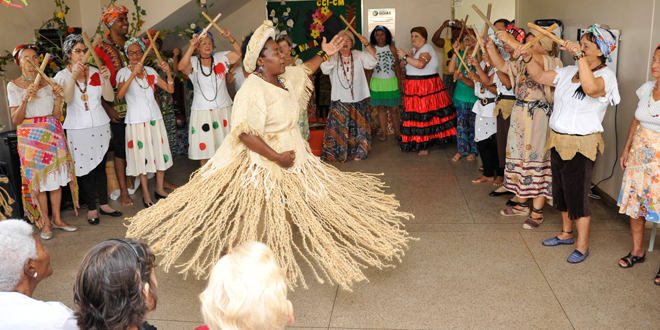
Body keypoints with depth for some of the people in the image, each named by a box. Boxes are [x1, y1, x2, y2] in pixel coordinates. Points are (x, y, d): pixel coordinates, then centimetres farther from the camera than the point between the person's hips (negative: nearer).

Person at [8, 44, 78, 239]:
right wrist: (25, 99, -20)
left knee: (56, 176, 4)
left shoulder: (48, 83, 8)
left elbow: (57, 115, 7)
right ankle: (46, 223, 8)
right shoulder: (13, 86, -1)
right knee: (38, 179, -1)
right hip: (30, 136, -3)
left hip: (52, 134, 3)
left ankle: (57, 219, 15)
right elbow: (16, 120, -6)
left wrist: (58, 99, -9)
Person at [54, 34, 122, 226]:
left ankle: (104, 204, 19)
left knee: (100, 166, 8)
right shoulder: (62, 76, 0)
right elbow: (67, 99, -18)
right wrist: (74, 75, -25)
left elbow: (110, 98, -1)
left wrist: (106, 79, -15)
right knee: (84, 169, 0)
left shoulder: (95, 72, 5)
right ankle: (91, 208, 10)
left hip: (100, 126, 2)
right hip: (78, 129, -2)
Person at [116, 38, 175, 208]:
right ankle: (146, 195, 11)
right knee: (142, 155, 1)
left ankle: (160, 189, 21)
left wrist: (168, 73, -9)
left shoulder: (150, 71, 9)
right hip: (137, 119, -4)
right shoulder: (124, 72, -3)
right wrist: (133, 74, -29)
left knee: (160, 152, 7)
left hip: (155, 117, 4)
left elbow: (170, 89, 7)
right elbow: (119, 94, -22)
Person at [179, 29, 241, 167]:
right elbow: (181, 67, -24)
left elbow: (240, 53, -4)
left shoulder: (221, 57, 5)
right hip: (202, 111, -2)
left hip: (224, 109, 2)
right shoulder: (193, 62, -3)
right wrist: (191, 46, -28)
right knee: (204, 148, 2)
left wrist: (230, 38, -17)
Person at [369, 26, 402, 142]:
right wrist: (368, 83, -1)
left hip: (391, 82, 0)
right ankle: (384, 133, 15)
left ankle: (398, 132, 14)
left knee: (394, 109, 1)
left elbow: (397, 66, 6)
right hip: (377, 83, 0)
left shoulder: (392, 49, 3)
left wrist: (400, 80, 1)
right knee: (381, 108, 6)